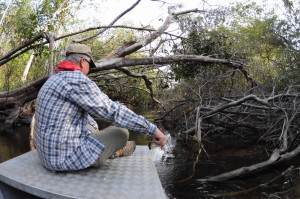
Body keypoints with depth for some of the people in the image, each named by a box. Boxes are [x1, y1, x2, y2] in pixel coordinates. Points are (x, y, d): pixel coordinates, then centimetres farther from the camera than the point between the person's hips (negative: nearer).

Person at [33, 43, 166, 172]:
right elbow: (114, 111, -20)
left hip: (50, 151, 10)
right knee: (121, 132, 5)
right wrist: (152, 129, -12)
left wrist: (97, 132, 34)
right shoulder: (77, 80, -19)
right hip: (67, 156, -10)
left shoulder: (56, 79, 13)